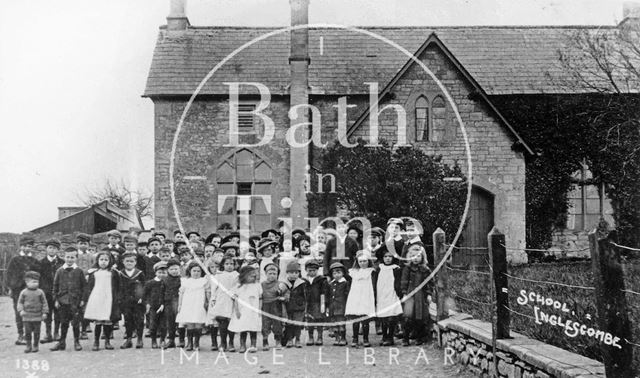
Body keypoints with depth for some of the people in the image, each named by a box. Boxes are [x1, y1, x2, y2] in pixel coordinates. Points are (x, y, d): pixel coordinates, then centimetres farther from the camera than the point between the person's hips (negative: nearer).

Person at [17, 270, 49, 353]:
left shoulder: (40, 292, 0)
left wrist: (44, 312, -2)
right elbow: (20, 302, 5)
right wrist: (21, 310, -10)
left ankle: (35, 346, 16)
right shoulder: (24, 292, 1)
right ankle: (28, 346, 13)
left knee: (36, 332, 5)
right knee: (27, 331, 2)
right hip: (27, 316, 0)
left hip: (37, 316, 0)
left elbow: (44, 302, 4)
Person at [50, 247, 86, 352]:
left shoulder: (79, 271, 1)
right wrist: (56, 299, 2)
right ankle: (62, 342, 18)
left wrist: (82, 299, -2)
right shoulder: (60, 271, 4)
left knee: (76, 323, 2)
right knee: (64, 322, 9)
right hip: (63, 301, 2)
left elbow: (83, 286, 3)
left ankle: (76, 342, 14)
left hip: (75, 301, -2)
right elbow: (55, 286, 7)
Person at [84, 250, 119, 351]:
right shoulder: (93, 272, 8)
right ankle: (96, 342, 10)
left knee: (108, 322, 1)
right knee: (97, 322, -1)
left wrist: (116, 299, 3)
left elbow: (117, 287, 8)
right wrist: (86, 299, 4)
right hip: (96, 300, 0)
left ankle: (107, 341, 15)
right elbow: (89, 287, 10)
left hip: (108, 299, 0)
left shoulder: (113, 273, 7)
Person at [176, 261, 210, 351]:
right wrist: (179, 305, 13)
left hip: (199, 306, -1)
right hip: (187, 306, 1)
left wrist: (207, 303, 5)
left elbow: (208, 293, 10)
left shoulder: (204, 281, 8)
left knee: (198, 325, -6)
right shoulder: (185, 281, 13)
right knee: (189, 325, -4)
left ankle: (196, 343, 7)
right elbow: (181, 293, 15)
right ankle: (189, 343, 6)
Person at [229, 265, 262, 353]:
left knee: (253, 330, 0)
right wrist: (236, 310, -6)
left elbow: (260, 299, 9)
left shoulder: (257, 286, 7)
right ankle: (242, 346, 9)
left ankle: (253, 345, 7)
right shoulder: (239, 288, 3)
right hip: (242, 312, -1)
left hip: (254, 312, 1)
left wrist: (259, 310, 3)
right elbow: (235, 300, 2)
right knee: (243, 330, 1)